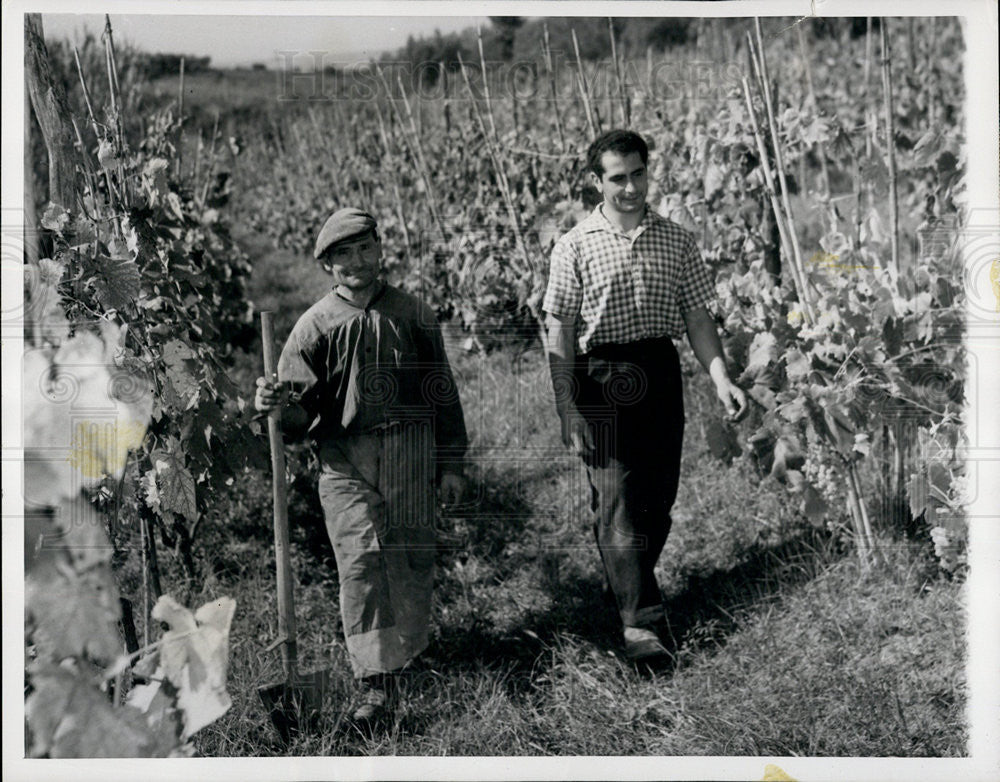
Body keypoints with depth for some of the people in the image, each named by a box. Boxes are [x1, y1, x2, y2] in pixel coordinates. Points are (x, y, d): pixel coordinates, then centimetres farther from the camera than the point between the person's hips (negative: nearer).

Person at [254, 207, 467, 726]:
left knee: (411, 557, 7)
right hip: (343, 456, -1)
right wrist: (275, 405, -25)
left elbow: (442, 392, 11)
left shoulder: (412, 315, 7)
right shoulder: (316, 324, 2)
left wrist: (450, 463, 9)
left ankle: (407, 649, 29)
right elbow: (302, 409, -1)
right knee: (359, 559, -10)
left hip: (410, 453, 2)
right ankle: (374, 682, -6)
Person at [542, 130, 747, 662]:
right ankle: (640, 621, -1)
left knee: (658, 498, 9)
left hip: (661, 376, 3)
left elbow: (696, 318, 9)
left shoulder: (675, 241, 7)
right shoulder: (576, 247, -2)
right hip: (600, 378, -3)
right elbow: (559, 333, -3)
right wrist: (567, 409, -8)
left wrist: (720, 377, -5)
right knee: (617, 502, -5)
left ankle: (632, 589, 31)